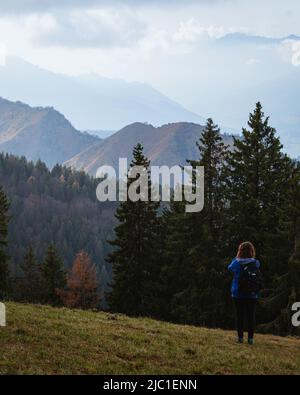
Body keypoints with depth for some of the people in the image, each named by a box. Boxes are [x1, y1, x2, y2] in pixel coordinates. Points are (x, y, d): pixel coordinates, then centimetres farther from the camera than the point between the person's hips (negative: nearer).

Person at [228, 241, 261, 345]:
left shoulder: (236, 262, -11)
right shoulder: (256, 263, -6)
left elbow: (230, 268, 5)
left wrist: (237, 258, 3)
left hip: (238, 293, -1)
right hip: (252, 294, 1)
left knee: (240, 316, 7)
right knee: (251, 316, 6)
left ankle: (240, 337, 7)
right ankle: (250, 338, 5)